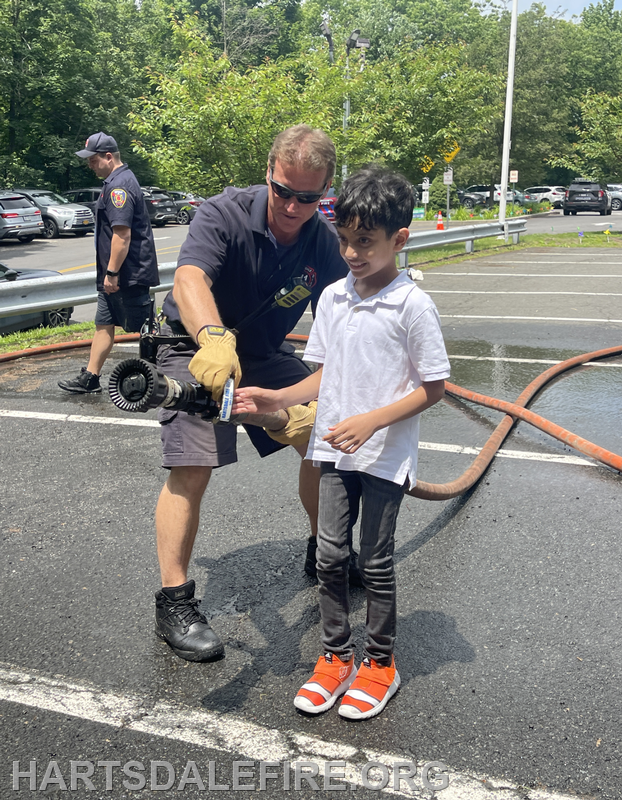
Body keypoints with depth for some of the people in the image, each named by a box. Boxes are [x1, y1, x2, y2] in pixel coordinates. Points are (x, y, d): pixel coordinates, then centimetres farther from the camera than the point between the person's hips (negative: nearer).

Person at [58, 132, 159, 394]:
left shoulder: (118, 186, -18)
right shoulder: (119, 181, 16)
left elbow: (122, 233, -25)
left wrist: (112, 273, -22)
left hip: (128, 274, -11)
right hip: (115, 275, 11)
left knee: (145, 328, -3)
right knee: (104, 324, 13)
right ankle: (90, 378, 20)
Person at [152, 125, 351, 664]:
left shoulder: (325, 245, -12)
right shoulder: (225, 214, -24)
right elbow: (189, 279, -43)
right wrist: (214, 338, -63)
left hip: (266, 354, 5)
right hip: (199, 347, -5)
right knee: (192, 469, -16)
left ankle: (324, 553, 24)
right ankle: (174, 605, -4)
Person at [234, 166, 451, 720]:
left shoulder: (414, 306, -14)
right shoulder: (332, 298, 3)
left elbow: (433, 387, -11)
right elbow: (324, 376, 9)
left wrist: (370, 421, -20)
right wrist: (276, 399, -5)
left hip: (386, 456, -5)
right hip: (334, 450, 5)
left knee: (375, 562, 7)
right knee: (330, 555, 10)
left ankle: (380, 664, 28)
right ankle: (336, 657, 29)